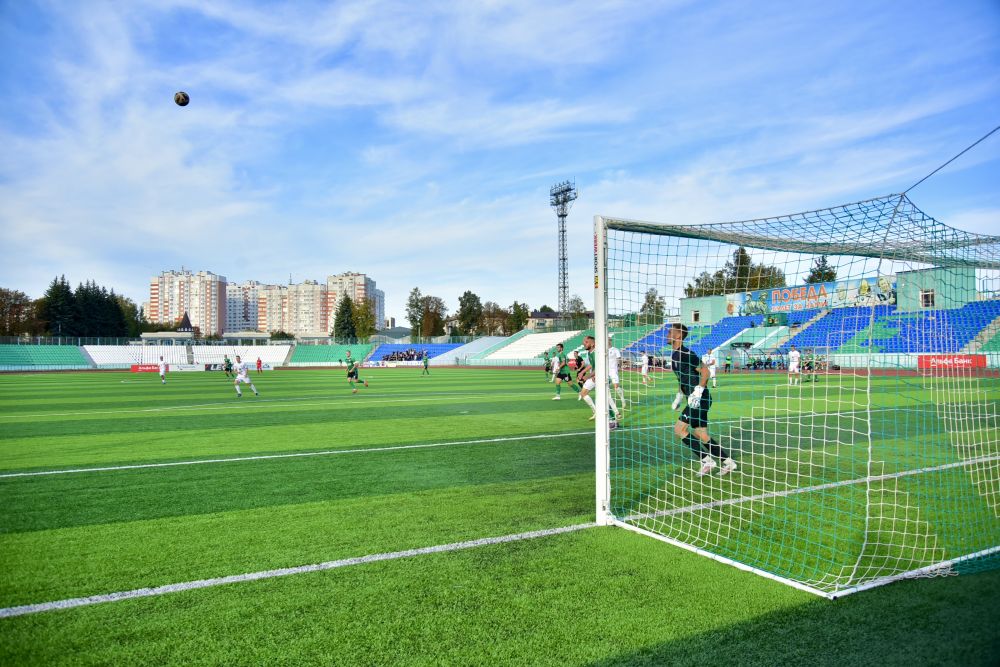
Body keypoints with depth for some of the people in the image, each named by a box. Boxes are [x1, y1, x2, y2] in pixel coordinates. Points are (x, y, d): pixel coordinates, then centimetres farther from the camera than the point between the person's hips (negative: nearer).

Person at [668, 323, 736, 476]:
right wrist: (679, 396, 20)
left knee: (679, 429, -9)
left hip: (699, 399, -9)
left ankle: (707, 460, -2)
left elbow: (705, 370, -20)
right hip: (694, 400, 9)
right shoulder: (674, 355, 14)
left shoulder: (686, 353, -16)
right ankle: (728, 462, 19)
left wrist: (698, 391, -25)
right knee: (700, 435, 10)